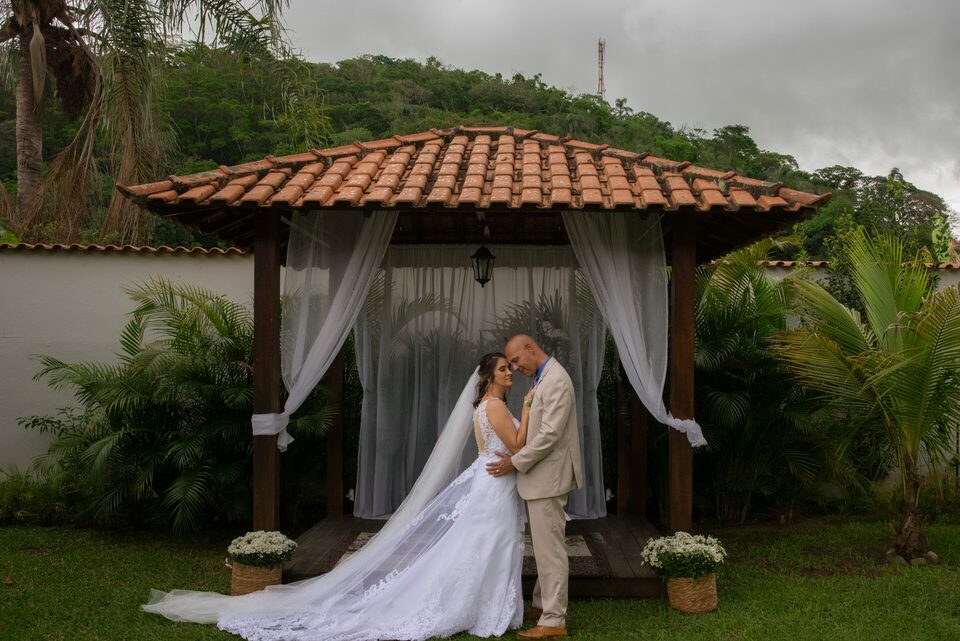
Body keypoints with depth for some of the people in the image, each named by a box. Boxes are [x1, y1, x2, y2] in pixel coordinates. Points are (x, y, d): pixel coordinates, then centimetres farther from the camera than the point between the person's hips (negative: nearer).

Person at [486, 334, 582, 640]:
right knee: (545, 545, 18)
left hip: (548, 477, -10)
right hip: (542, 475, 10)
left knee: (550, 548, -4)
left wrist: (515, 462, -16)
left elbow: (550, 434, -24)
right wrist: (518, 457, 11)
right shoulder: (544, 377, 13)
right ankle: (543, 604, 29)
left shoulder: (555, 379, -19)